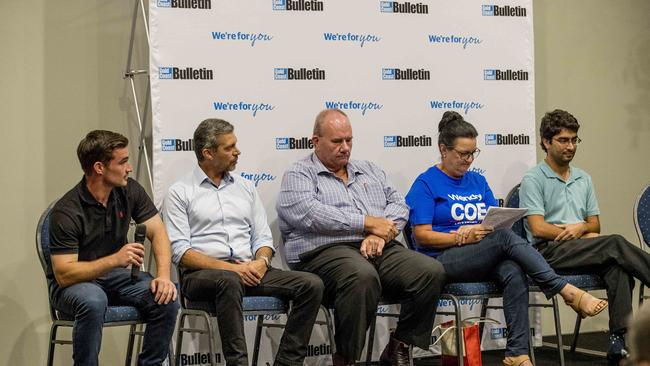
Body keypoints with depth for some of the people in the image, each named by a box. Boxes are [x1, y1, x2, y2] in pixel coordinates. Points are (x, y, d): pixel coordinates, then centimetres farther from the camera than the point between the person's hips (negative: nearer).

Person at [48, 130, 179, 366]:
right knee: (93, 301, -39)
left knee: (166, 298, -21)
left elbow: (157, 232, -5)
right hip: (74, 282, -5)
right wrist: (114, 260, -36)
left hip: (114, 276, 5)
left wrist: (163, 275, -22)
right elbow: (64, 275, -26)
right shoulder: (66, 212, -23)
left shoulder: (130, 191, -5)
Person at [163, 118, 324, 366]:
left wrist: (261, 262, -7)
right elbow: (180, 251, -6)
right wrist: (229, 267, -16)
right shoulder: (180, 192, 4)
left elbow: (263, 237, 17)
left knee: (311, 285, -16)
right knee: (229, 282, -41)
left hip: (249, 271, 5)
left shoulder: (245, 187, 20)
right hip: (203, 273, -5)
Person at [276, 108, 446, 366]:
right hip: (327, 250, -6)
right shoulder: (299, 175, 8)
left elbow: (398, 204, 16)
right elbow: (309, 214, -11)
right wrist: (368, 223, -11)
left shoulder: (369, 170, 27)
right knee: (362, 276, -39)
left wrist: (380, 234, -7)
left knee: (431, 272, -20)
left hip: (380, 249, 6)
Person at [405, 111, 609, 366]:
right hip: (443, 259, -5)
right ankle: (568, 292, -33)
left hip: (486, 260, 5)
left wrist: (485, 230, -9)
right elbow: (422, 236, -7)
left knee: (514, 273, -30)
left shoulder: (478, 182, 20)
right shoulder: (426, 184, 1)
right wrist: (463, 237, -19)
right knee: (505, 237, -30)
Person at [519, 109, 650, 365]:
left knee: (617, 266, -31)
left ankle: (619, 340, -39)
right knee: (615, 244, -28)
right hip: (548, 251, -5)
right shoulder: (533, 180, 2)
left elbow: (595, 223, 22)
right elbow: (538, 228, -8)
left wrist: (581, 228, -5)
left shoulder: (584, 179, 22)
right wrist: (585, 235, -7)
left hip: (581, 248, 5)